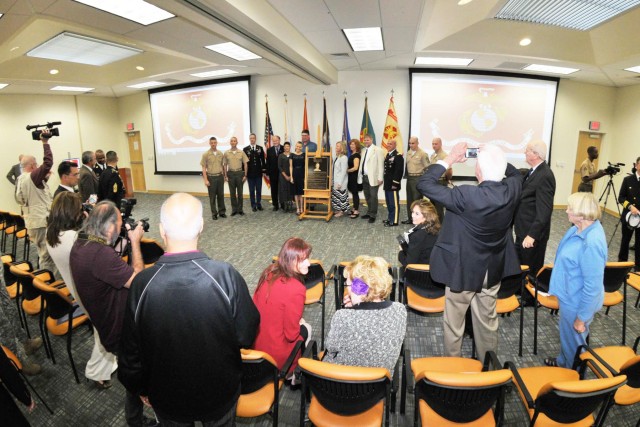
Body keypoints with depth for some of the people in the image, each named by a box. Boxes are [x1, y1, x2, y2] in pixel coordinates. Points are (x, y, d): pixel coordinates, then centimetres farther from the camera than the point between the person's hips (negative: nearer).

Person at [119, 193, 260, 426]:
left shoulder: (142, 284, -24)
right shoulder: (226, 276, -30)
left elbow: (131, 350, -11)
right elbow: (247, 336, -18)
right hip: (220, 393, -1)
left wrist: (140, 389, 8)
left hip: (168, 398, 1)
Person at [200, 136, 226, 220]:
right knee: (212, 197, 3)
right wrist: (205, 180, -11)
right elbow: (204, 168, -5)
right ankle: (214, 213, 12)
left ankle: (222, 211, 19)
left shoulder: (221, 154, 6)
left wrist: (224, 176, 10)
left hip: (220, 177, 3)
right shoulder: (206, 154, -5)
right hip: (211, 177, -3)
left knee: (221, 195, 8)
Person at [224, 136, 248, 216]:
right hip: (230, 174, 1)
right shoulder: (226, 153, 2)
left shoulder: (241, 152, -1)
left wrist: (245, 175, -3)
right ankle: (234, 209, 15)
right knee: (232, 193, 6)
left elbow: (245, 164, 1)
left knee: (240, 192, 5)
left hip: (239, 173, -1)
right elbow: (225, 165, 7)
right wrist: (225, 176, 2)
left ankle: (240, 209, 15)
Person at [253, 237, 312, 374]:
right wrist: (300, 324, 2)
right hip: (275, 355, -6)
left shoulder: (269, 272, -7)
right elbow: (291, 334, -21)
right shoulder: (296, 289, -28)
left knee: (300, 323, 27)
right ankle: (293, 373, 35)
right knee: (306, 329, 22)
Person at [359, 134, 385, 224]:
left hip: (373, 178, -6)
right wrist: (361, 175, 6)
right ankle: (369, 212, 27)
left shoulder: (378, 150, -6)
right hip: (364, 177, 7)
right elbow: (362, 164, 12)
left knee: (373, 196, -1)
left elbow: (381, 165, -10)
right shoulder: (363, 150, 14)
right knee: (367, 196, 14)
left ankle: (373, 215, 8)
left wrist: (380, 178, -14)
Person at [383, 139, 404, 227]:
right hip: (387, 184, 9)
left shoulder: (398, 156, -11)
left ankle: (394, 221, 1)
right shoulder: (387, 155, 18)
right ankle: (390, 218, 25)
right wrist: (385, 182, 15)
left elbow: (399, 171, -17)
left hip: (393, 184, -9)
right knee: (389, 203, 15)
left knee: (394, 203, -4)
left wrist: (395, 183, -20)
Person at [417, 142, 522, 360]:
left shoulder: (466, 195, -30)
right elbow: (516, 174, 14)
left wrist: (449, 159, -17)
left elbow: (424, 184, -25)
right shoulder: (511, 190, -13)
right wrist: (495, 157, 4)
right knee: (488, 321, 23)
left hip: (463, 269, -5)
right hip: (493, 269, 6)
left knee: (454, 322, 16)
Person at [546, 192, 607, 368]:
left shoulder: (592, 243, -33)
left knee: (574, 340, 16)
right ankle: (563, 362, 51)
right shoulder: (580, 228, -5)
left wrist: (581, 318, -17)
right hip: (569, 296, 8)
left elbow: (593, 286, -27)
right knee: (566, 335, 28)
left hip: (578, 302, -8)